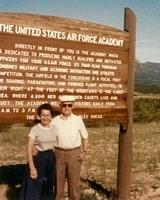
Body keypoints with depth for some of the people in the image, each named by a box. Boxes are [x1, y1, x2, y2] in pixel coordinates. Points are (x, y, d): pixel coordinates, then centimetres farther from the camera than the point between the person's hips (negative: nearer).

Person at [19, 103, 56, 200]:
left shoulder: (54, 129, 2)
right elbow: (29, 149, -12)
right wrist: (32, 168, -17)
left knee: (49, 187, 15)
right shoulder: (35, 129, -10)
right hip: (38, 159, -4)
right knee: (35, 188, 2)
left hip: (51, 159, 4)